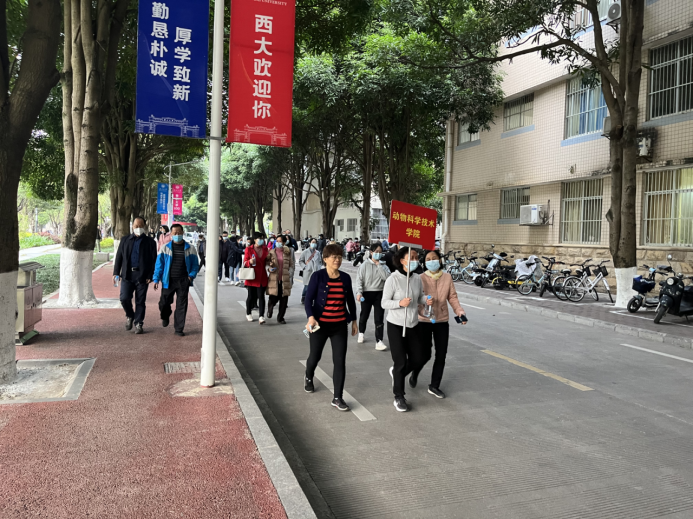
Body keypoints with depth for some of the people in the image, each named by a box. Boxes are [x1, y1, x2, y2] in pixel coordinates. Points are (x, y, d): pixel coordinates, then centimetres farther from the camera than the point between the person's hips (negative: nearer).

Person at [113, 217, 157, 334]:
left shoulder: (150, 242, 4)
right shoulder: (125, 240, 12)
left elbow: (154, 261, 2)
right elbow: (119, 257, 13)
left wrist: (150, 276, -7)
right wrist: (116, 273, 5)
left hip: (142, 276, -2)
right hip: (127, 275, 2)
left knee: (140, 301, 3)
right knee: (124, 298, -7)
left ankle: (138, 324, 15)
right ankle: (130, 316, 21)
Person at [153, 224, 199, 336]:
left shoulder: (190, 249, 4)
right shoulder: (165, 248, 4)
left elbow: (195, 265, 8)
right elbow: (159, 264, 5)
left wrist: (191, 276, -8)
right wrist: (156, 279, -1)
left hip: (183, 282, 0)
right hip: (168, 281, 0)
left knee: (181, 305, 2)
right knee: (164, 303, 5)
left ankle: (178, 329, 12)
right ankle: (165, 317, 39)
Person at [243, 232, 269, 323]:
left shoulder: (265, 249, 8)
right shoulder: (249, 249, -2)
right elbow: (245, 262, -2)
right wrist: (250, 262, -22)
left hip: (262, 276, 2)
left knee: (261, 296, -5)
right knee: (251, 296, 7)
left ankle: (261, 316, -9)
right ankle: (248, 313, 28)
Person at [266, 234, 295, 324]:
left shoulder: (288, 252, 6)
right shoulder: (272, 252, 5)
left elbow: (292, 265, 10)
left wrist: (290, 275, -1)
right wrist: (270, 268, -9)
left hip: (285, 280, 1)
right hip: (274, 279, -1)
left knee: (284, 300, 3)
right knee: (273, 299, -4)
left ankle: (280, 318, 20)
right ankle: (270, 309, 32)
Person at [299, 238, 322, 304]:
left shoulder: (318, 252, 12)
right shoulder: (305, 252, 2)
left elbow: (320, 262, 22)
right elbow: (300, 261, 5)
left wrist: (319, 267, 7)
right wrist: (304, 267, -6)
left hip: (316, 272, 3)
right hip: (308, 272, -3)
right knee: (307, 286, -4)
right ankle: (303, 300, 14)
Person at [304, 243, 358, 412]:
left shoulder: (345, 278, 2)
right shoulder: (318, 276, -9)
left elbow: (350, 300, 13)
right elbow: (309, 298, -12)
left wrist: (354, 320, 15)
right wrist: (310, 317, -27)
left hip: (340, 325, 2)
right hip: (320, 324, -2)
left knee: (340, 361, -3)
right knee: (315, 356, 15)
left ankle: (338, 398, 6)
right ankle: (308, 377, 49)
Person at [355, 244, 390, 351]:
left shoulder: (383, 265, 3)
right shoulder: (365, 264, -3)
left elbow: (387, 277, -14)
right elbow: (359, 279, -6)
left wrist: (379, 265, -12)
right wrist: (359, 292, -17)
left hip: (380, 294, 1)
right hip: (367, 293, -1)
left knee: (379, 318, -4)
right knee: (364, 315, 16)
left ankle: (379, 341, -3)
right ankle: (361, 333, 42)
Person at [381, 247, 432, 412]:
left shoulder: (417, 278, 0)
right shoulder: (393, 279, -16)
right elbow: (384, 303, -12)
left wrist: (426, 300, -9)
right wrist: (400, 303, -29)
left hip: (412, 325, 6)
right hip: (396, 325, -5)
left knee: (417, 359, 11)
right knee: (401, 362, 0)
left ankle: (396, 373, 41)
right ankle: (399, 397, 17)